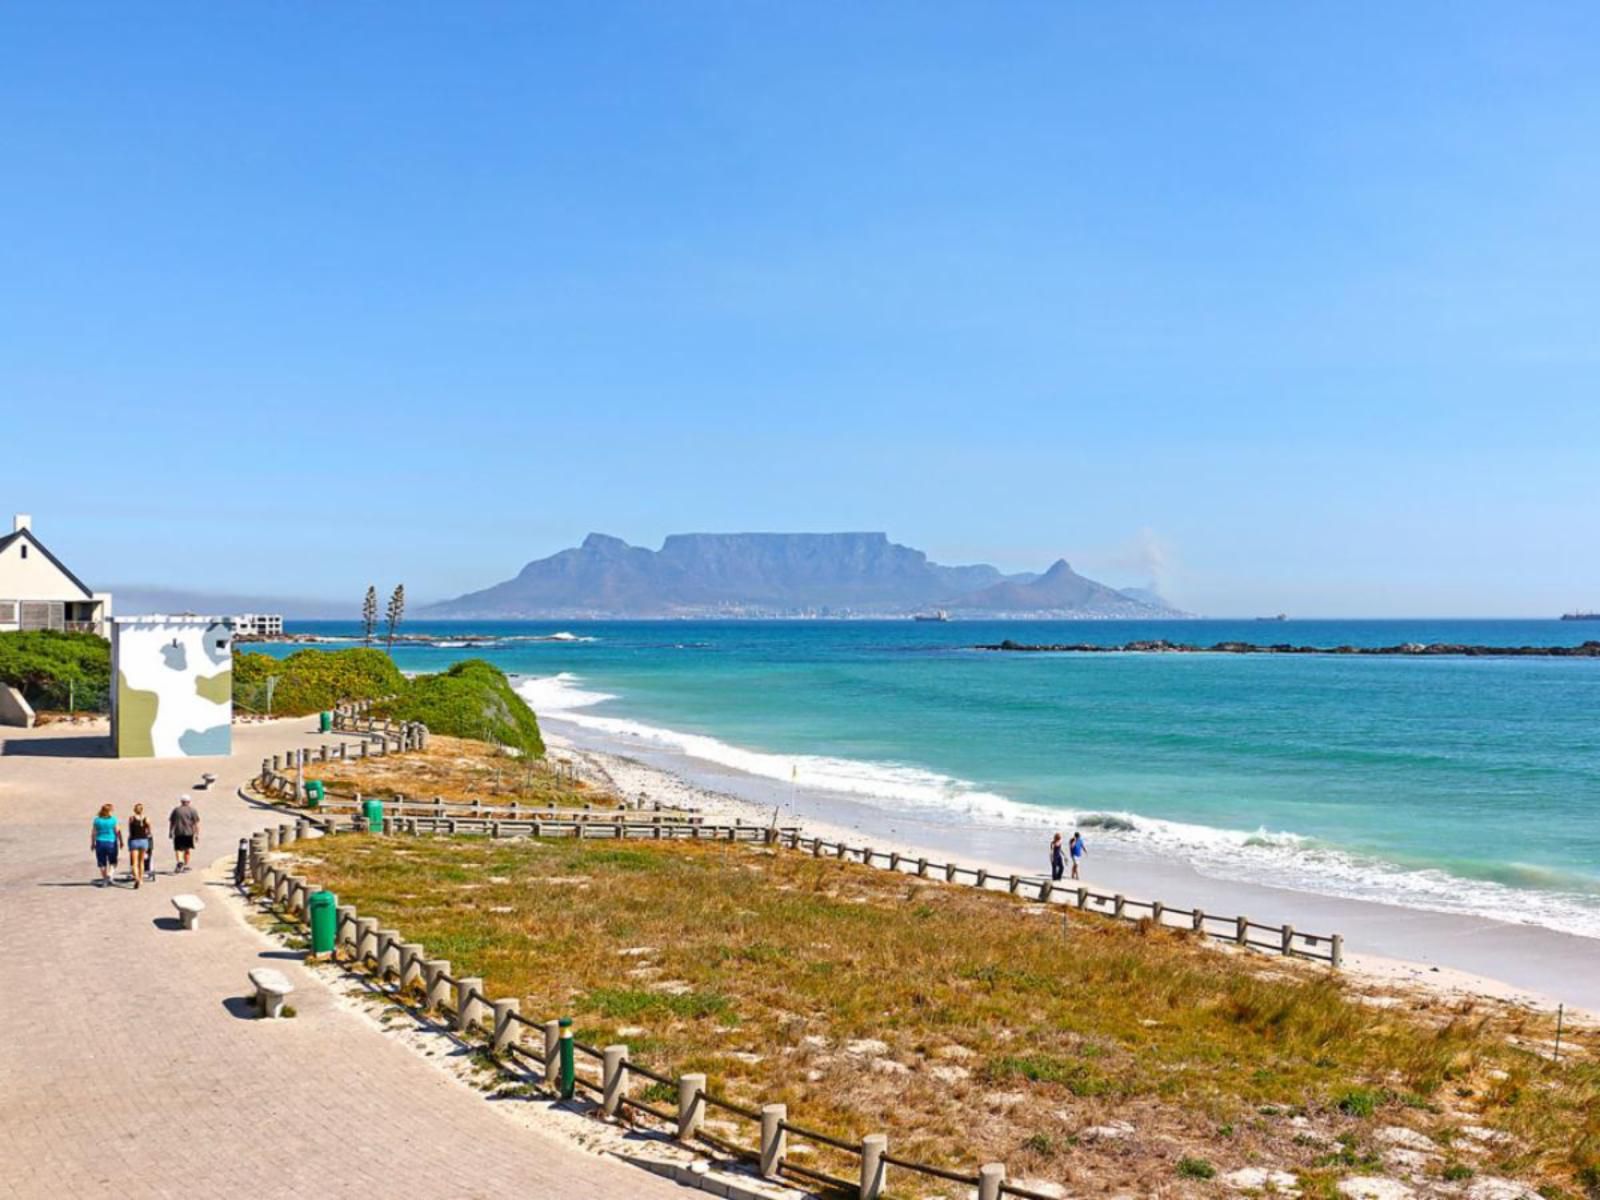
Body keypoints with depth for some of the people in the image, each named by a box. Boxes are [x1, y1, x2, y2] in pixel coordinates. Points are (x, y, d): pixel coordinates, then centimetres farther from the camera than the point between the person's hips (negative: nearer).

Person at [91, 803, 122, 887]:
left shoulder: (97, 820, -1)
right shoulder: (113, 820, -7)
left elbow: (94, 833, 1)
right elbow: (117, 832, -6)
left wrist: (92, 844, 10)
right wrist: (121, 841, 4)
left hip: (100, 842, 1)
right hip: (111, 842, -1)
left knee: (102, 863, 11)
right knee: (112, 862, 14)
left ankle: (104, 878, 15)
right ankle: (109, 875, -7)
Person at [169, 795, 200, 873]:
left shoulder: (176, 810, 6)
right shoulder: (193, 810, 2)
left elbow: (171, 822, 8)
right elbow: (196, 823, -3)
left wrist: (170, 832, 17)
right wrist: (197, 834, 0)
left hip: (178, 832, 0)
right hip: (188, 833, 0)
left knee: (178, 849, 3)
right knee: (186, 850, 14)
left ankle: (180, 862, -23)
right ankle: (185, 866, 18)